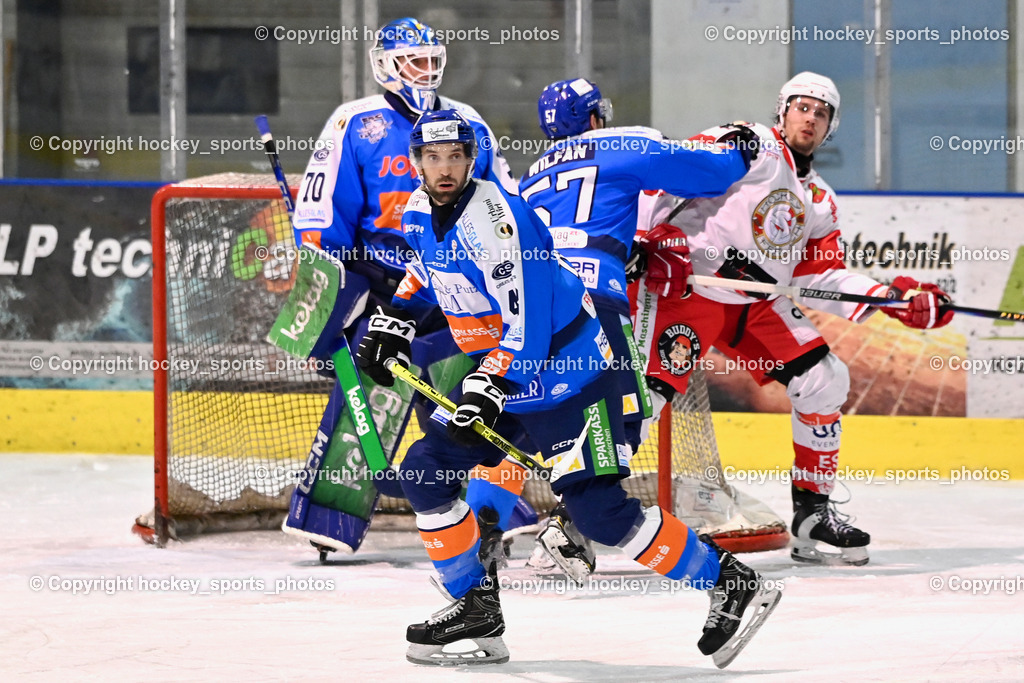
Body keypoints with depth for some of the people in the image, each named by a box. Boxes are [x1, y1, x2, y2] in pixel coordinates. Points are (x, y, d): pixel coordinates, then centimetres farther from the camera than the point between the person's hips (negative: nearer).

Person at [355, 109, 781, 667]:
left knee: (597, 509, -17)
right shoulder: (419, 213, 4)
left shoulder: (494, 218, -23)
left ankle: (730, 583, -9)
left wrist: (487, 388, -30)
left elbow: (527, 327, -26)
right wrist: (393, 322, 18)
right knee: (424, 472, 4)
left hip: (564, 370, -9)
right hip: (499, 375, 9)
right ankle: (477, 609, 12)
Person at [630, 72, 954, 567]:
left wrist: (892, 298, 5)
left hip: (758, 305, 8)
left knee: (824, 381, 1)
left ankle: (812, 511, 10)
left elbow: (818, 279, 15)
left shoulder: (819, 201, 17)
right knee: (651, 387, -21)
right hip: (688, 284, -8)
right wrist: (647, 237, -23)